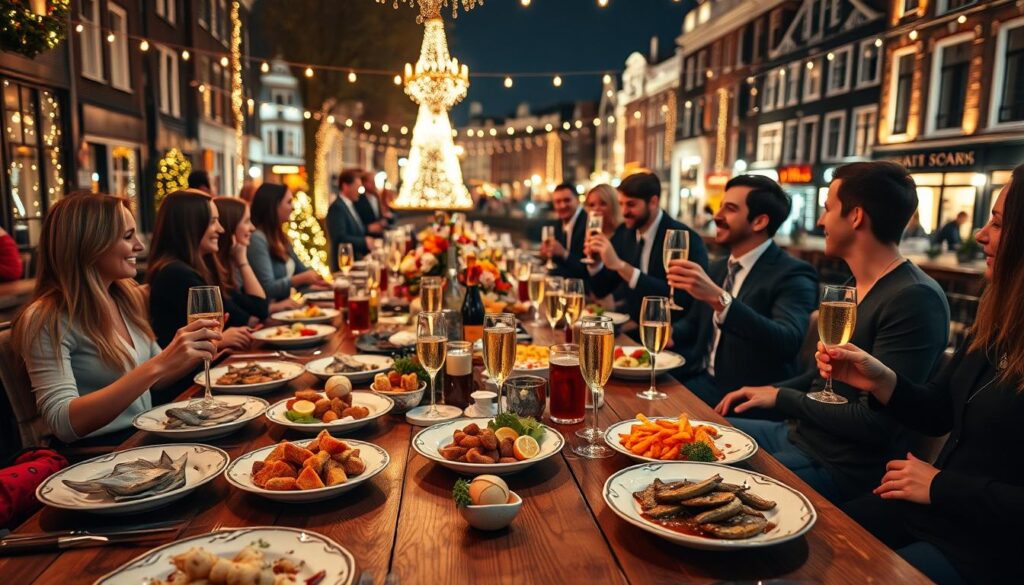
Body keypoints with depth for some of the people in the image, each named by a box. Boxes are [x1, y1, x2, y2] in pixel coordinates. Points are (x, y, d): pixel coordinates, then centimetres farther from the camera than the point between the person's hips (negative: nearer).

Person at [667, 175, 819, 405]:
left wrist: (718, 298, -39)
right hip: (700, 380, 7)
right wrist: (668, 332, -2)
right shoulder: (716, 268, 11)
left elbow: (788, 343, -29)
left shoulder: (793, 275, -12)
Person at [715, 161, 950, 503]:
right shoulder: (855, 286, 10)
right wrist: (764, 391, 6)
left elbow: (874, 423, -24)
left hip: (841, 467, -9)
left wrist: (780, 398, -12)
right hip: (798, 435, 9)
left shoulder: (914, 299, -22)